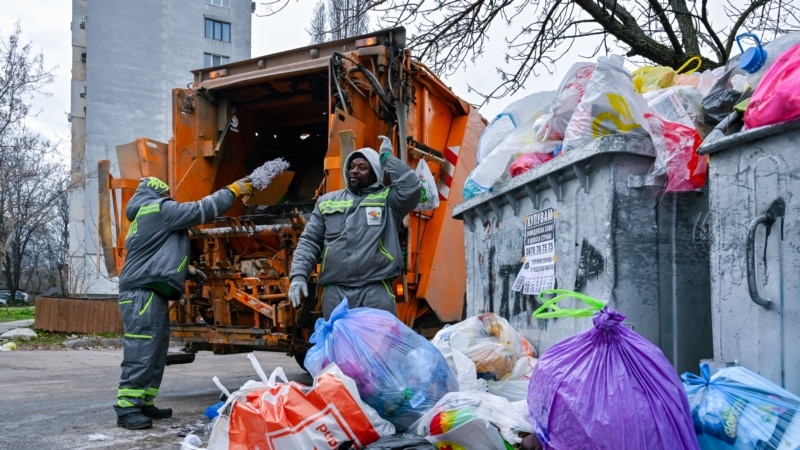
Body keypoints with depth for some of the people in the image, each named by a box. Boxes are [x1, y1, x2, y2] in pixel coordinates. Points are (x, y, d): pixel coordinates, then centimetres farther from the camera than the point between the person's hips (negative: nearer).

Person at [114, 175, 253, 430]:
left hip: (149, 293, 11)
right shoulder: (158, 209, -3)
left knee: (155, 353, 10)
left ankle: (143, 404, 12)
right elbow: (200, 210, -7)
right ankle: (127, 409, -15)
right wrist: (233, 191, 1)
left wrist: (188, 272, 32)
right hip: (144, 293, -11)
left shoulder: (145, 219, 29)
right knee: (141, 352, -14)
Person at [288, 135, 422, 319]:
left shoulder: (387, 199, 10)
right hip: (334, 291, 3)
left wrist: (387, 157, 1)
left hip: (376, 290, -2)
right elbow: (309, 241, 15)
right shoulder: (327, 201, 18)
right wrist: (298, 275, 0)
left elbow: (412, 187, -10)